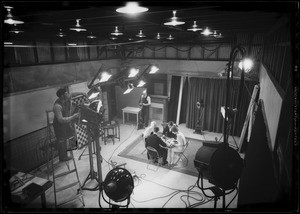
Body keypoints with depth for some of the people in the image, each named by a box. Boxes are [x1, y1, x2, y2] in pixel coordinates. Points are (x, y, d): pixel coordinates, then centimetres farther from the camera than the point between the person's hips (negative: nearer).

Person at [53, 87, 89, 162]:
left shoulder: (67, 99, -10)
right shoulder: (57, 106, -33)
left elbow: (72, 94, 14)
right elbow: (61, 120, -37)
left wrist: (82, 93, 5)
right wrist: (72, 117, -37)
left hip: (67, 122, 8)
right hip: (60, 125, -8)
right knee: (62, 140, 6)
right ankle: (62, 157, 26)